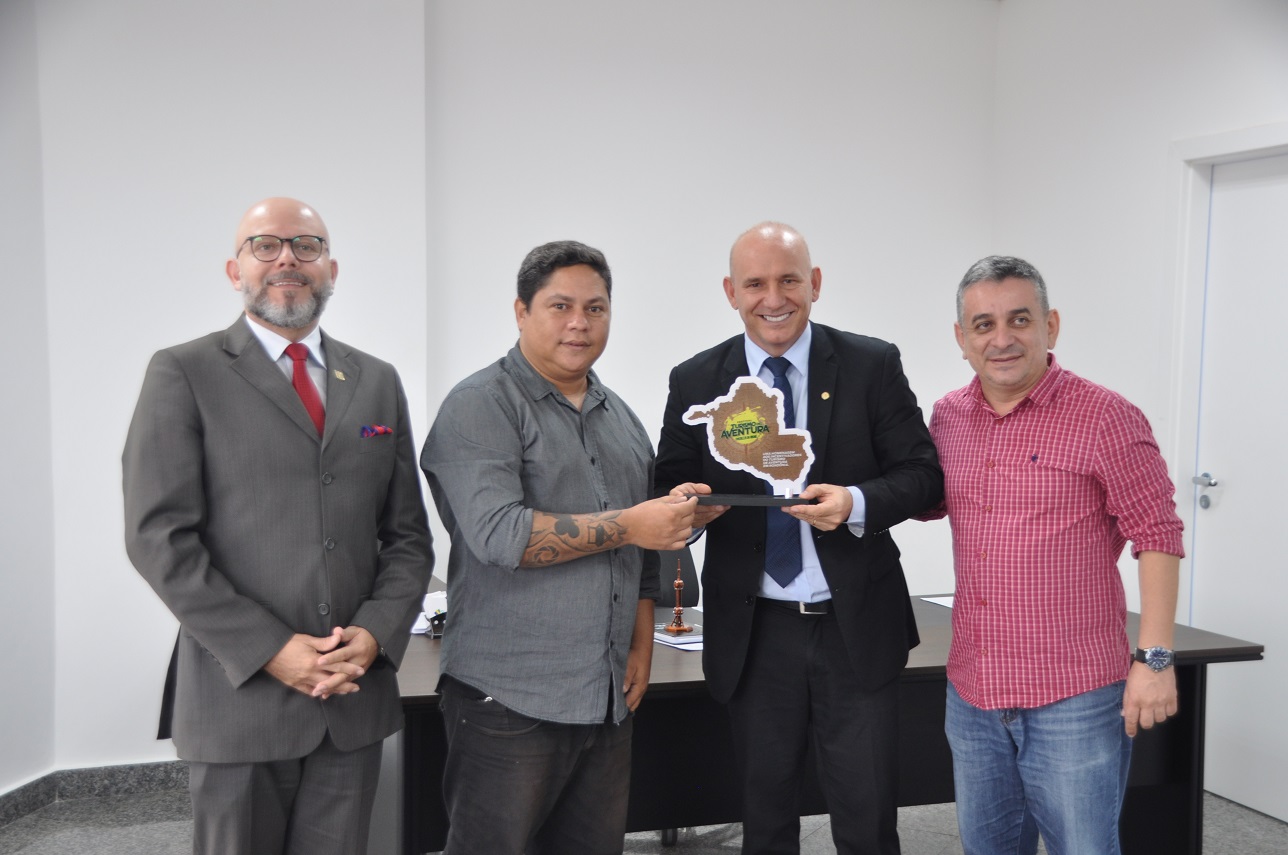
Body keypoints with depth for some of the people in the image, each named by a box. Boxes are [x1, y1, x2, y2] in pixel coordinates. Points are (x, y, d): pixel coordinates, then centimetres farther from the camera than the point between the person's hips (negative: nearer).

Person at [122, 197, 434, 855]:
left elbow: (408, 534, 10)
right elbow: (158, 537, -8)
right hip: (239, 695, -3)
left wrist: (374, 634, -7)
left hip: (356, 695, 3)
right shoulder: (183, 374, -1)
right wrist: (271, 651, -14)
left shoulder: (377, 381, 11)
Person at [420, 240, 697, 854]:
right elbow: (498, 533, -19)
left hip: (609, 697, 7)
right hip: (509, 698, -6)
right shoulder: (481, 406, -7)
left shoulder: (620, 417, 16)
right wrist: (625, 526, -18)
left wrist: (641, 646, 10)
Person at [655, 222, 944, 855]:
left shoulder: (873, 366, -2)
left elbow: (923, 474, -3)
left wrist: (857, 503, -22)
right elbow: (669, 487, 5)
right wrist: (688, 503, -19)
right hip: (752, 635, 1)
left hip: (856, 629, -1)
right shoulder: (695, 382, 2)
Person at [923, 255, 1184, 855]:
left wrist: (1155, 659, -13)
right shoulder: (948, 417, 5)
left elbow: (1156, 536, -9)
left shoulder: (1105, 417, -11)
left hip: (1075, 697, -5)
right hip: (972, 692, 6)